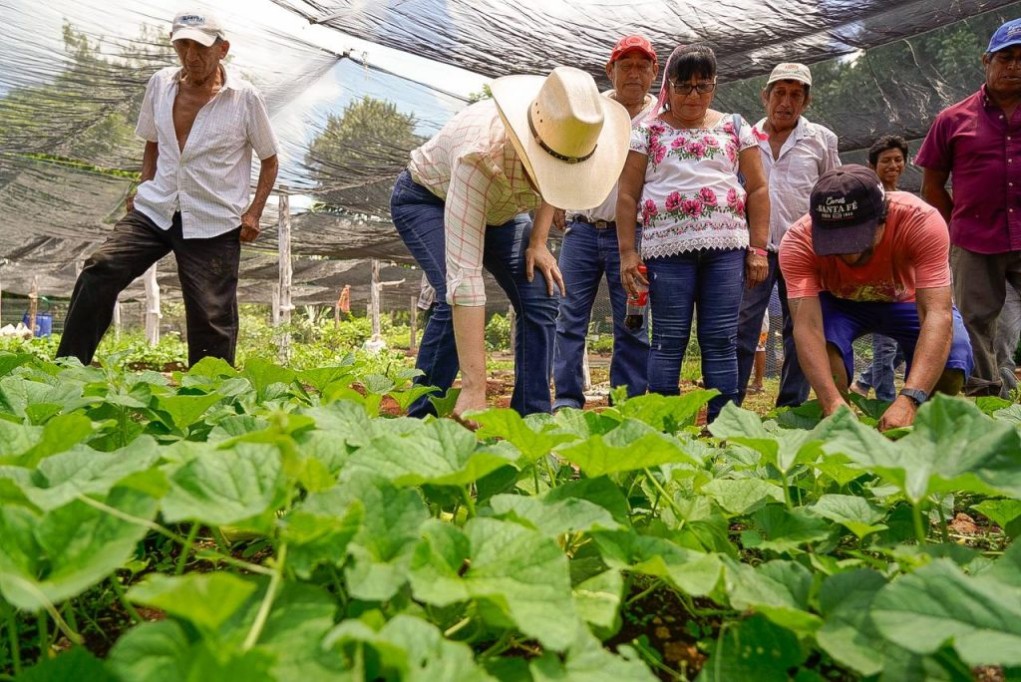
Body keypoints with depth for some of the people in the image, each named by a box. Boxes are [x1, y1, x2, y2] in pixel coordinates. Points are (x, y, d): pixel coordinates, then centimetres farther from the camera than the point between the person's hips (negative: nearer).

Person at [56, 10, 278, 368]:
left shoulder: (245, 97, -5)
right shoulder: (160, 84, 6)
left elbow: (269, 160, 4)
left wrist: (254, 212, -7)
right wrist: (143, 189, 8)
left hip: (214, 224, -3)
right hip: (155, 210, 4)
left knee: (212, 317, -1)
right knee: (99, 271, -14)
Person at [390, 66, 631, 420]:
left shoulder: (561, 136, -27)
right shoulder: (480, 155, -44)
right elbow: (465, 276, -48)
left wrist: (538, 240, -10)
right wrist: (474, 388, -50)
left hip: (498, 208, 6)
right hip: (426, 199, -5)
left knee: (540, 297, -10)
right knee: (453, 298, -28)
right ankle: (418, 420, -12)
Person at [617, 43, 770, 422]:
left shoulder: (734, 127, 14)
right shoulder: (647, 131, 10)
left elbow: (758, 190, 12)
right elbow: (627, 195, 6)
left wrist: (758, 249, 4)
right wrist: (627, 253, -2)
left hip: (726, 248, 2)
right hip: (668, 248, -1)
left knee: (721, 341, 1)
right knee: (668, 341, 0)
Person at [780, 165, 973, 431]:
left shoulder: (921, 221, -37)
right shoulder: (798, 241, -35)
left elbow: (938, 314, -44)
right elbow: (807, 325, -43)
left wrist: (908, 400, -58)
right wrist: (833, 402, -58)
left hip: (907, 300, 0)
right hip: (840, 304, 0)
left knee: (954, 355, -27)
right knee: (823, 339, -33)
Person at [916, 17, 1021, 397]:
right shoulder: (953, 120, 5)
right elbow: (932, 186, 9)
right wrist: (960, 229, 5)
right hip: (974, 246, -1)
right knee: (975, 325, 5)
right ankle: (981, 397, 16)